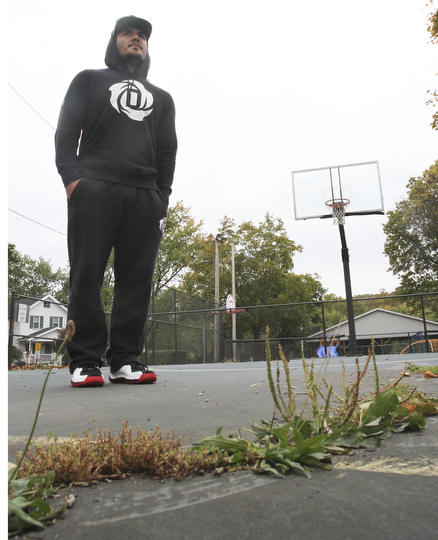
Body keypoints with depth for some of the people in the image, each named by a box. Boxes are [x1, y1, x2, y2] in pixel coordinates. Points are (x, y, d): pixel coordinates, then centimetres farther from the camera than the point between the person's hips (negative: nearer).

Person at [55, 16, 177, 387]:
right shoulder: (90, 80, 21)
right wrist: (72, 178, -9)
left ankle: (126, 360, -1)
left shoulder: (161, 98, 28)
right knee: (87, 275, -9)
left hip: (145, 196, 3)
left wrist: (162, 198, 5)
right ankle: (86, 361, -4)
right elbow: (67, 131, 8)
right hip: (94, 189, -2)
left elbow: (167, 153, 19)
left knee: (137, 280, -5)